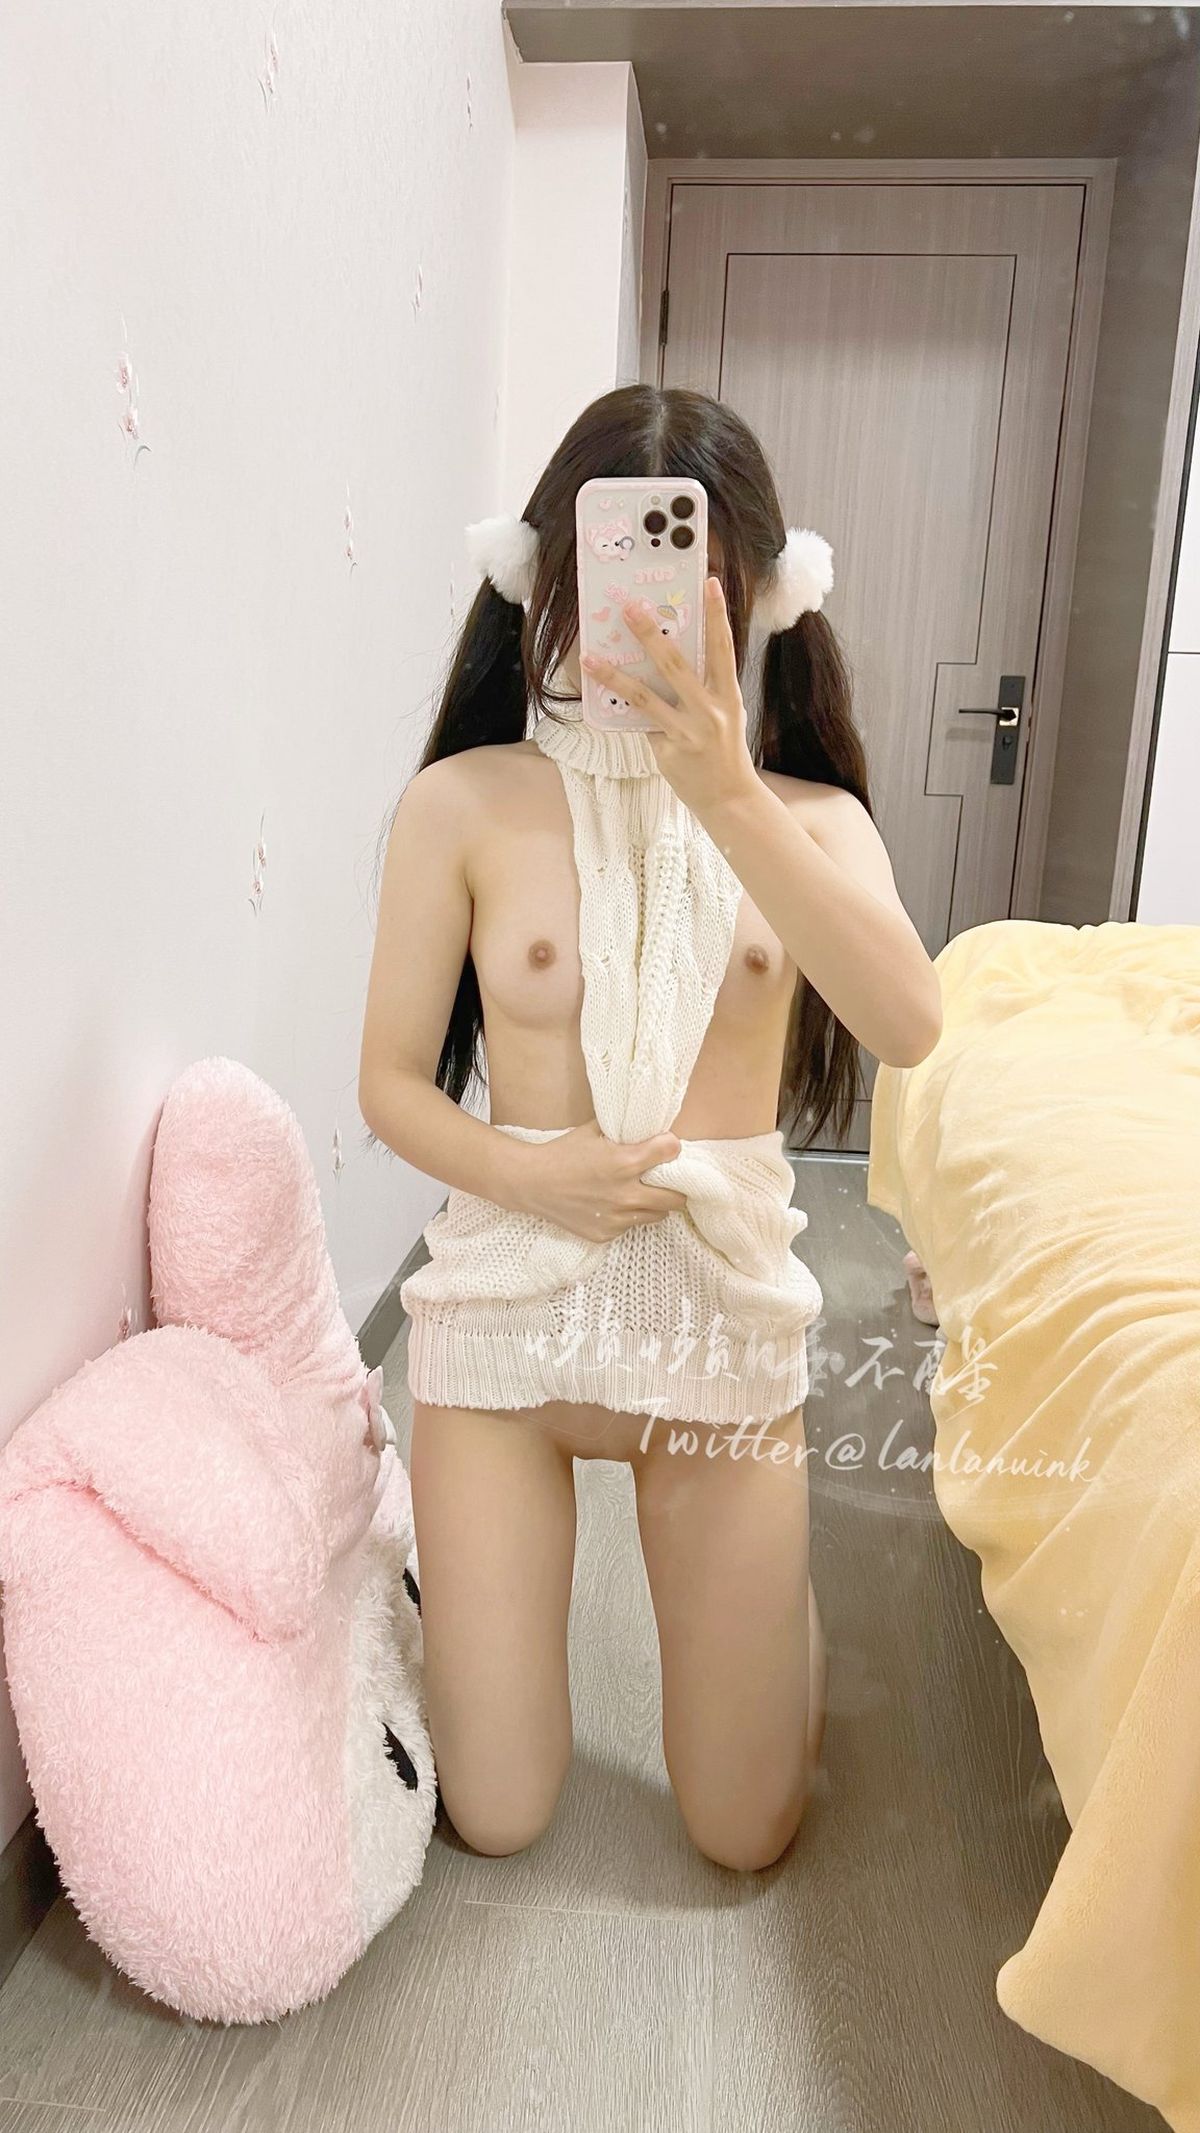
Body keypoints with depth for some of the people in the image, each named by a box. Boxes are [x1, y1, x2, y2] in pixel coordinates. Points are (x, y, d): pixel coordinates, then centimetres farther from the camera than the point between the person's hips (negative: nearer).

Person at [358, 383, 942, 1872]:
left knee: (746, 1832, 13)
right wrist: (526, 1170, -23)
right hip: (507, 1301, 0)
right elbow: (390, 1083, -4)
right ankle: (454, 1563, 41)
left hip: (724, 1311, 1)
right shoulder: (466, 802, -8)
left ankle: (770, 1595, 44)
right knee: (495, 1818, 12)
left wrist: (729, 798, -35)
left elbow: (908, 1029, -24)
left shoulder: (811, 819, -4)